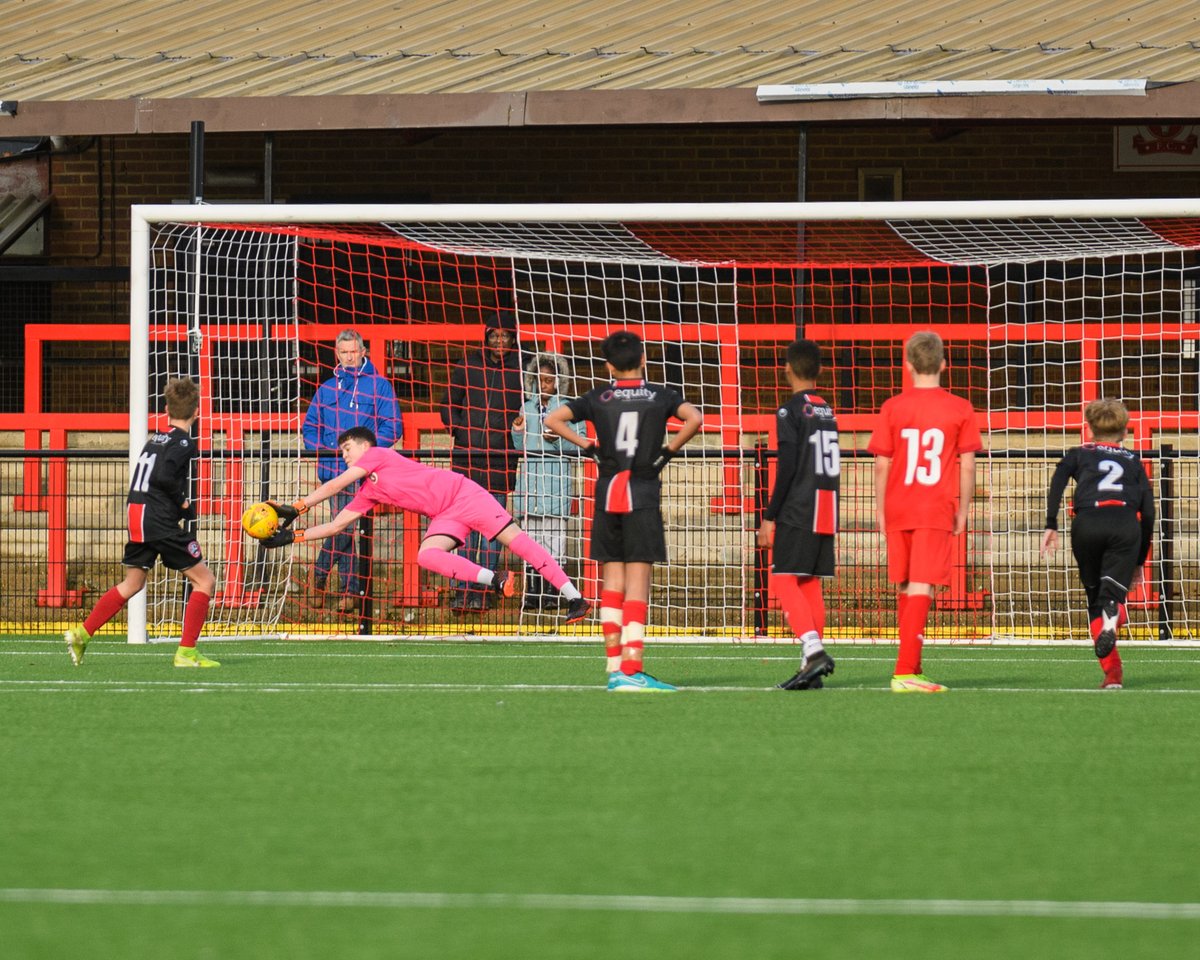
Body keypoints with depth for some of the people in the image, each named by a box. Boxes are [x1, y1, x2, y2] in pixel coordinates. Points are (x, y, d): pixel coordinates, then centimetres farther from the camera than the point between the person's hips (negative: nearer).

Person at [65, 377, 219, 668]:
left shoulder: (155, 439, 16)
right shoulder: (183, 443, -9)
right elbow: (164, 476, -23)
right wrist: (184, 504, -9)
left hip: (136, 516, 8)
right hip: (161, 521, -8)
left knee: (132, 583, 21)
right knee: (204, 580, 0)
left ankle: (82, 633, 15)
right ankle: (186, 651, -5)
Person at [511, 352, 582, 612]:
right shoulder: (527, 407, 14)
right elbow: (519, 446, 17)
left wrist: (557, 440, -19)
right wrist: (518, 431, -3)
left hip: (555, 472, -4)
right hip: (529, 471, 4)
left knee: (554, 530, -6)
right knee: (530, 529, 3)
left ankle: (551, 590, -4)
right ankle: (532, 590, 5)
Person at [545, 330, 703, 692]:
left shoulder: (598, 398, 7)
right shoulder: (660, 396, 2)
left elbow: (553, 420, 0)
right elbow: (695, 418, -13)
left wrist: (588, 444, 7)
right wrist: (670, 449, 0)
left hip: (607, 492, 2)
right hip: (643, 494, -2)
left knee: (612, 584, 9)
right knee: (638, 584, -5)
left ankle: (615, 665, 7)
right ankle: (632, 669, -14)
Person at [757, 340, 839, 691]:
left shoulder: (790, 412, -8)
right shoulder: (828, 413, 15)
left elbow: (787, 468, -14)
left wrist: (770, 516, -11)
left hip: (796, 513, -7)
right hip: (825, 515, 7)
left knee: (784, 580, -7)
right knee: (810, 585, 9)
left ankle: (814, 649, -24)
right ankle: (812, 669, 6)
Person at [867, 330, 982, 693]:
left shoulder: (893, 408, 0)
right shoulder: (959, 409, -1)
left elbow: (882, 464, 1)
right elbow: (968, 464, 0)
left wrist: (880, 509, 10)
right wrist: (963, 511, 8)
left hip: (898, 511, 2)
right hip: (937, 511, -2)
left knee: (905, 588, 15)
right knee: (922, 588, -7)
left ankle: (912, 667, 23)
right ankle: (905, 671, -17)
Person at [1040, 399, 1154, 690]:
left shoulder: (1080, 454, 26)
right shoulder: (1133, 461, 30)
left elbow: (1058, 480, 3)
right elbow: (1148, 513, 23)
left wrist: (1051, 525, -2)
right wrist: (1140, 561, 29)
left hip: (1087, 523, 0)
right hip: (1125, 523, 0)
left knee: (1095, 599, 13)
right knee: (1113, 593, -6)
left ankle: (1112, 673, 3)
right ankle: (1113, 616, -45)